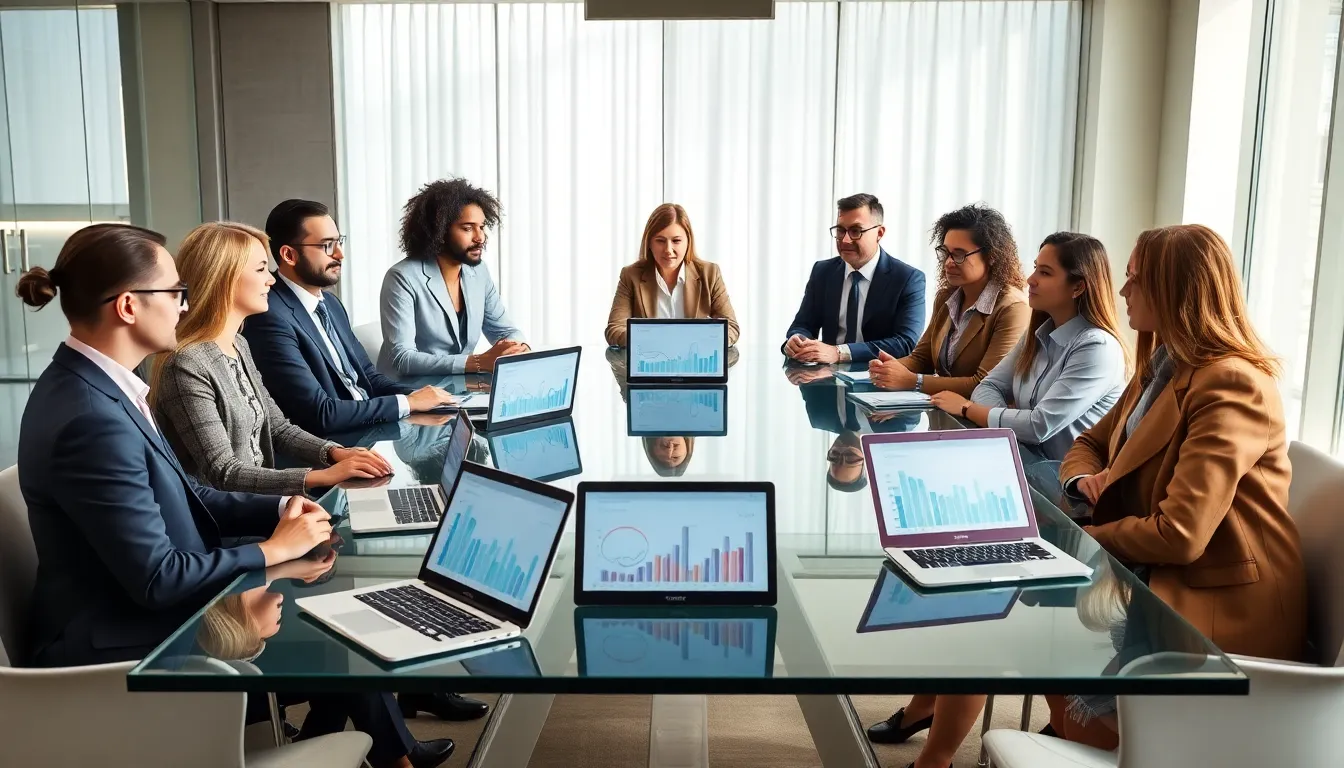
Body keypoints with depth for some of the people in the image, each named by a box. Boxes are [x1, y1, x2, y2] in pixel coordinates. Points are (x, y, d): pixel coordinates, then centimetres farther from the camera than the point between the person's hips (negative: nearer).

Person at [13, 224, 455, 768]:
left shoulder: (91, 383, 1)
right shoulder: (92, 418, -29)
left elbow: (177, 496, 8)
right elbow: (156, 579, -27)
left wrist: (279, 510, -4)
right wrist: (273, 548, -15)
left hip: (137, 606, 9)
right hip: (118, 642, -8)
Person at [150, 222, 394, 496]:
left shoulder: (239, 345, 8)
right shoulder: (187, 365, -19)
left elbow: (277, 428, 13)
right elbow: (223, 474, -21)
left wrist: (335, 453, -5)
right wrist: (324, 476, -24)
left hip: (257, 500, 8)